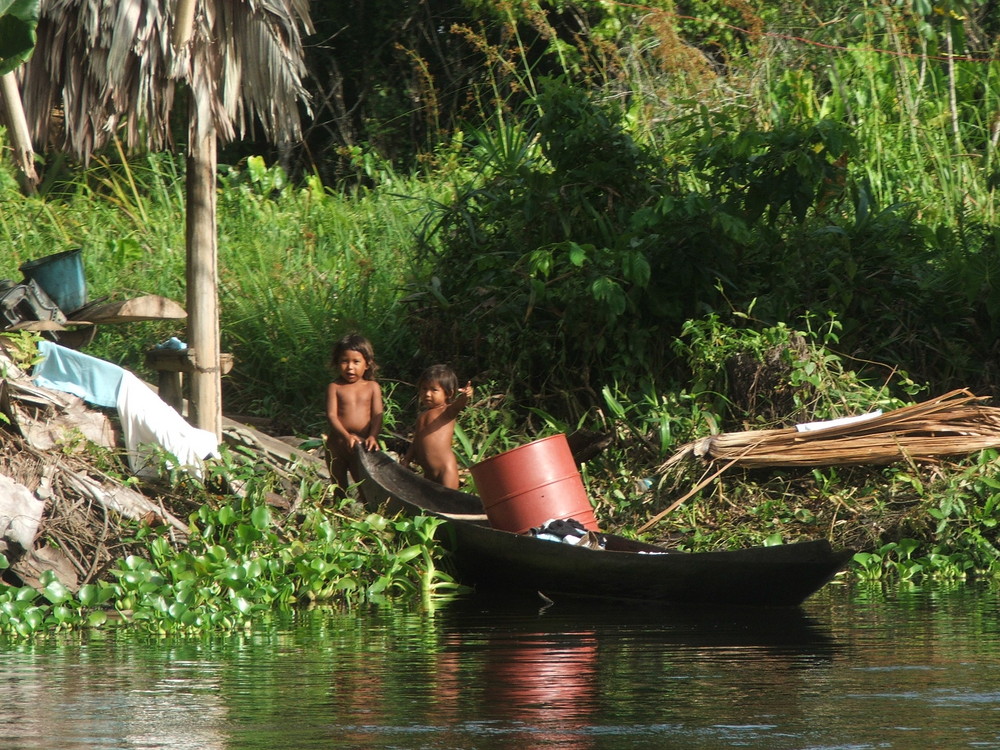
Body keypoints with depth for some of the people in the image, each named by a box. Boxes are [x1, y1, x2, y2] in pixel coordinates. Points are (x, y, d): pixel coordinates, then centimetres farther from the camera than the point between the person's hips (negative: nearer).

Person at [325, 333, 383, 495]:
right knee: (339, 486, 7)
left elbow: (378, 414, -4)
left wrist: (373, 436, -22)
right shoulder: (335, 387, 0)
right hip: (338, 443, 0)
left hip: (363, 444, 1)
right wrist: (347, 436, -25)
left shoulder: (372, 387, 4)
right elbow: (331, 415, -10)